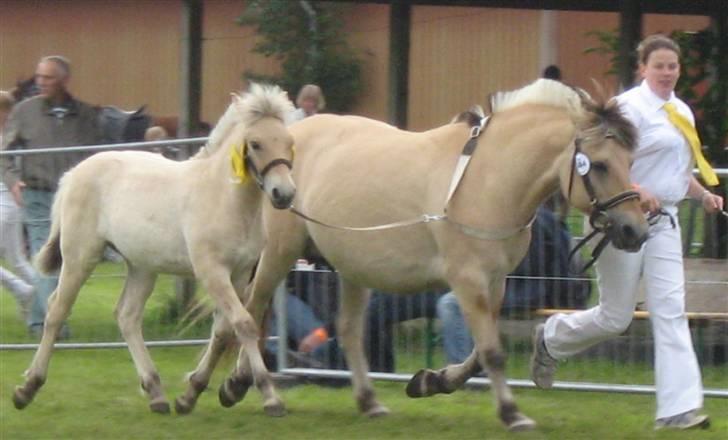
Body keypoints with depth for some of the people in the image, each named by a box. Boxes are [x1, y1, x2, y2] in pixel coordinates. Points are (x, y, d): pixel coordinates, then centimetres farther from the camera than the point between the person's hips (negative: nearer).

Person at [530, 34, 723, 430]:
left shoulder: (682, 112, 15)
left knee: (670, 311, -5)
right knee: (615, 316, 1)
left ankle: (678, 409, -10)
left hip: (663, 220, 7)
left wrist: (703, 195, 11)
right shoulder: (631, 106, -10)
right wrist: (637, 191, -32)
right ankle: (551, 338, 31)